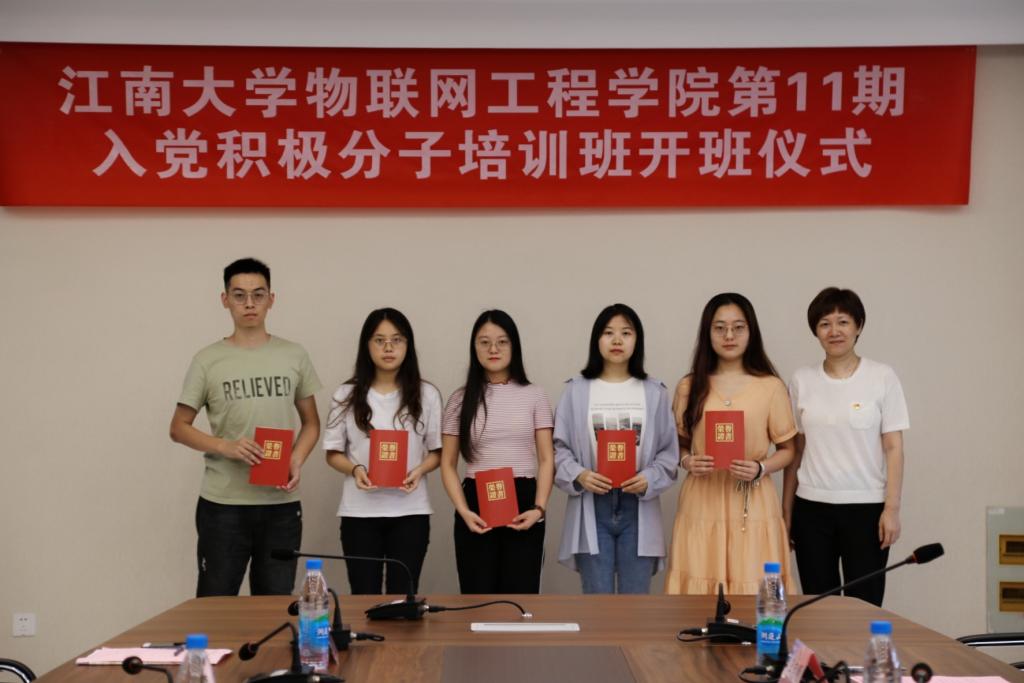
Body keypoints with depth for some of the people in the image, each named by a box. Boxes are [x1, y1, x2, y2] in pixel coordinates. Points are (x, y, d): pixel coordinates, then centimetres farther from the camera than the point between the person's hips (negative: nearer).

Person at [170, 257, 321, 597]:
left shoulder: (294, 356, 6)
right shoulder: (208, 360, 0)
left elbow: (311, 422, 14)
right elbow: (179, 428, 3)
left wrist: (297, 460, -6)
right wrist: (225, 446, -14)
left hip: (281, 503, 2)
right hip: (222, 504, -2)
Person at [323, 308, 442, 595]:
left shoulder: (427, 394, 2)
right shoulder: (346, 395, 1)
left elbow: (437, 451, 7)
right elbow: (333, 453, 6)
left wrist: (419, 471, -14)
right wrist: (355, 470, -15)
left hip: (410, 511, 0)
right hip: (359, 512, 0)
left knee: (403, 596, 4)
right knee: (364, 596, 3)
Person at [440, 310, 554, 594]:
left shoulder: (534, 395, 6)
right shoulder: (461, 399, 7)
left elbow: (546, 460, 4)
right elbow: (448, 465, 6)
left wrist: (539, 508, -11)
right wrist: (463, 511, -10)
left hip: (523, 502, 0)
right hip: (476, 504, 0)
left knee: (521, 595, 2)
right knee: (477, 595, 2)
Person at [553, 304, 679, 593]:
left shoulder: (655, 392, 5)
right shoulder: (577, 390, 3)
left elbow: (669, 451, 5)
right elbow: (560, 448, 3)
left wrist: (649, 479, -13)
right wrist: (578, 475, -15)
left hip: (638, 508, 1)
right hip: (592, 507, -1)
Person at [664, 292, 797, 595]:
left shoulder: (771, 387, 3)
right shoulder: (689, 387, 8)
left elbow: (786, 449, 6)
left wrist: (760, 469, -12)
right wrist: (687, 461, -8)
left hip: (752, 504, -1)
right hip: (701, 502, 1)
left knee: (752, 588, -3)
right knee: (699, 587, 0)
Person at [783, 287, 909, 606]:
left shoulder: (882, 377, -2)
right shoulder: (802, 380, 5)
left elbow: (893, 449, -2)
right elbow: (795, 451, 9)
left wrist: (892, 508, -8)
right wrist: (786, 510, 8)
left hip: (866, 507, -2)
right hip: (812, 508, 2)